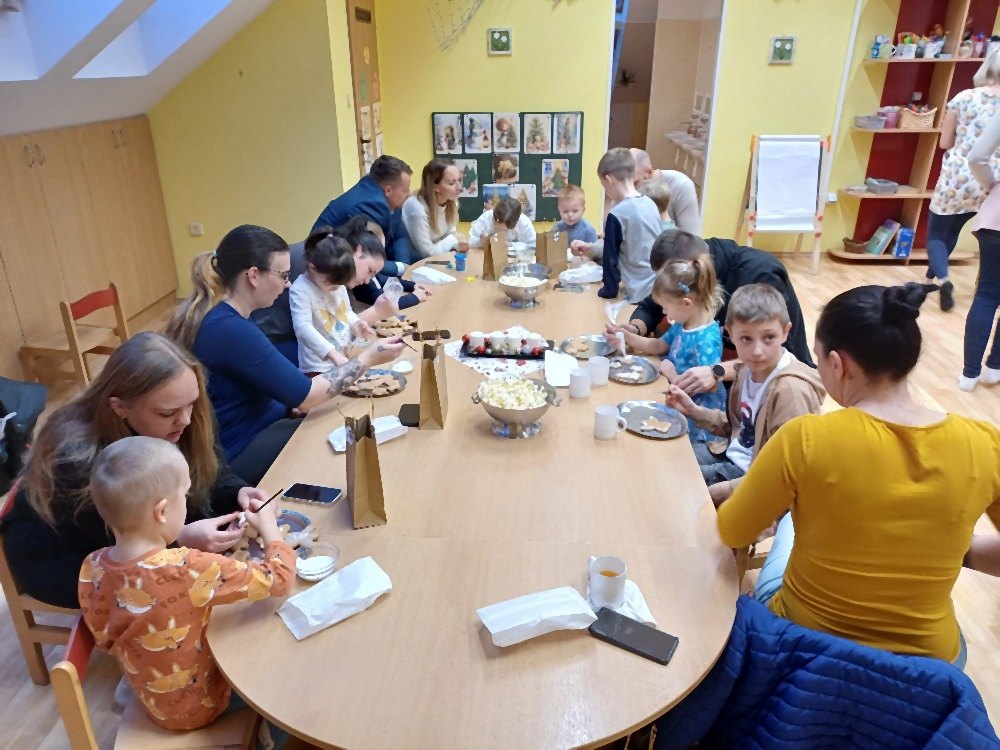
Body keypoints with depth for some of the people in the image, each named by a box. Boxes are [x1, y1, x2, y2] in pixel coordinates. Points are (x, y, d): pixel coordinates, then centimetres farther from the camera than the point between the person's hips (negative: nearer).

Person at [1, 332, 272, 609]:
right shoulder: (78, 460, -36)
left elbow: (210, 472, -7)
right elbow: (116, 545, -29)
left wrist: (237, 493, -28)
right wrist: (182, 540, -44)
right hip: (61, 557, -6)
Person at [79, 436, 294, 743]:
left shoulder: (92, 567, -17)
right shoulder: (189, 569, -37)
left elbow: (104, 637, 0)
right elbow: (279, 579, -27)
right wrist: (268, 525, -10)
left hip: (149, 698, 6)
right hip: (199, 704, -6)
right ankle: (268, 740, 39)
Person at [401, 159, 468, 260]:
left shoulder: (452, 202, -5)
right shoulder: (417, 207, -28)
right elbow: (427, 252, -23)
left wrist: (459, 243, -18)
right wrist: (454, 239, -14)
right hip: (413, 264, -7)